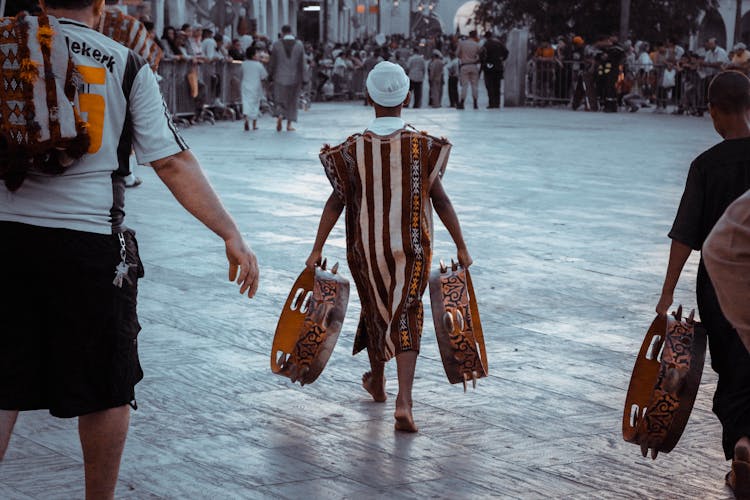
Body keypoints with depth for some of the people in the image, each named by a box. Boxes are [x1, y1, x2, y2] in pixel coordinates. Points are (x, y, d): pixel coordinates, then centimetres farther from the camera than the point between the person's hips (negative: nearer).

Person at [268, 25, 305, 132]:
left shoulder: (276, 44, -7)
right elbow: (302, 63, -1)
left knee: (280, 100, 8)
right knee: (292, 101, 12)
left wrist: (271, 75, 9)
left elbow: (272, 62, -3)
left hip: (280, 77, -1)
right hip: (294, 77, 1)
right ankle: (289, 124, 12)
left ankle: (279, 115, -21)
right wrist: (301, 78, 7)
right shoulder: (299, 45, -3)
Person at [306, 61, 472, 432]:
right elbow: (439, 200, -7)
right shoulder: (423, 147, -9)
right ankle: (404, 400, -16)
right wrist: (461, 247, 1)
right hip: (411, 248, -1)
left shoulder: (353, 149, -8)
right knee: (406, 316, 1)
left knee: (375, 309, 21)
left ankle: (377, 382, 42)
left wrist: (317, 250, 1)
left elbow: (336, 201, -6)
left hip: (366, 246, 1)